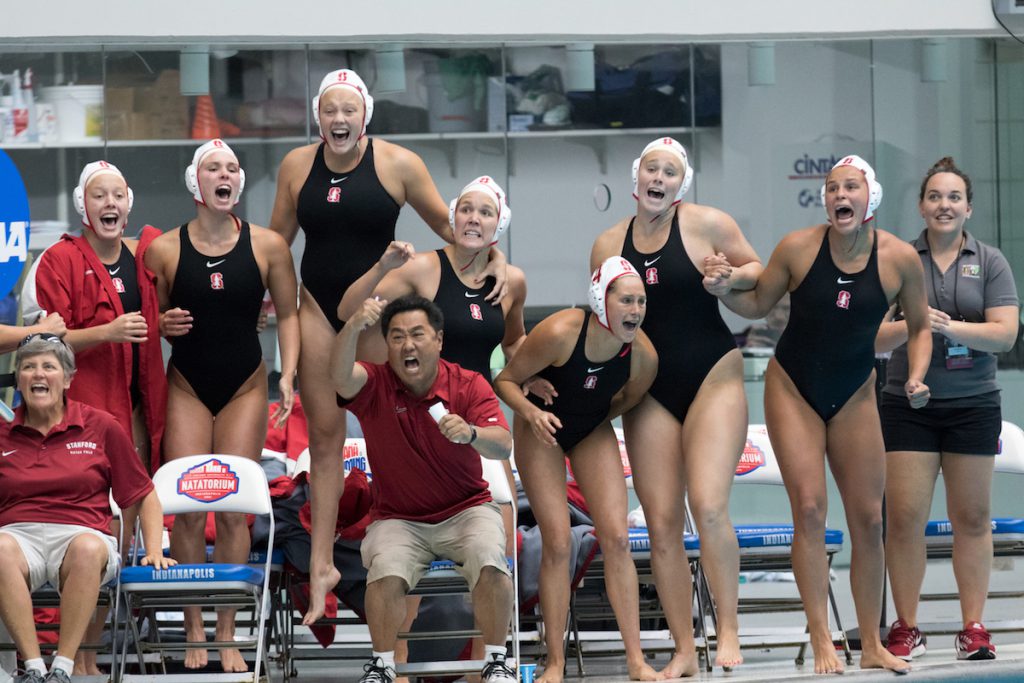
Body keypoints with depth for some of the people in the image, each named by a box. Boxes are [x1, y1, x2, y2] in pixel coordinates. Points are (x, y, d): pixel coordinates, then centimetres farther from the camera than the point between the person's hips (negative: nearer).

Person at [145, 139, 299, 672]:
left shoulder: (267, 246, 0)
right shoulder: (164, 250, -2)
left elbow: (287, 314, 7)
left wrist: (288, 376, -2)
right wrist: (163, 325, -13)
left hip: (245, 388, 0)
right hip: (187, 389, 0)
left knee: (234, 510, -1)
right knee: (189, 509, -5)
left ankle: (227, 633, 7)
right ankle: (194, 632, 5)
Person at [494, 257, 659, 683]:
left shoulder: (643, 356, -23)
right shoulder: (559, 333, -33)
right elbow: (505, 380, -22)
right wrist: (531, 412, -38)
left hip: (593, 434, 3)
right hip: (542, 430, -3)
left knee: (616, 539, -7)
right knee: (557, 543, -9)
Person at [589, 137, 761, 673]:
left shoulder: (706, 224, -3)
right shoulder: (609, 245, 7)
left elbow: (757, 269, 8)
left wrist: (730, 275, -13)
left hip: (713, 380, -4)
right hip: (650, 392, 4)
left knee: (708, 506, -19)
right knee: (661, 524, -1)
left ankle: (728, 632, -5)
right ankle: (683, 650, 6)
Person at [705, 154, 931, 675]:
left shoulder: (899, 258, -12)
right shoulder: (798, 248, -14)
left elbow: (918, 327, 3)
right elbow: (758, 304, 1)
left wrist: (916, 377, -12)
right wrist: (723, 290, -18)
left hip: (855, 396, 2)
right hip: (793, 389, -2)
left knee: (868, 519, 1)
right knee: (810, 509, -12)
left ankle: (872, 645, 11)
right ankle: (821, 642, -10)